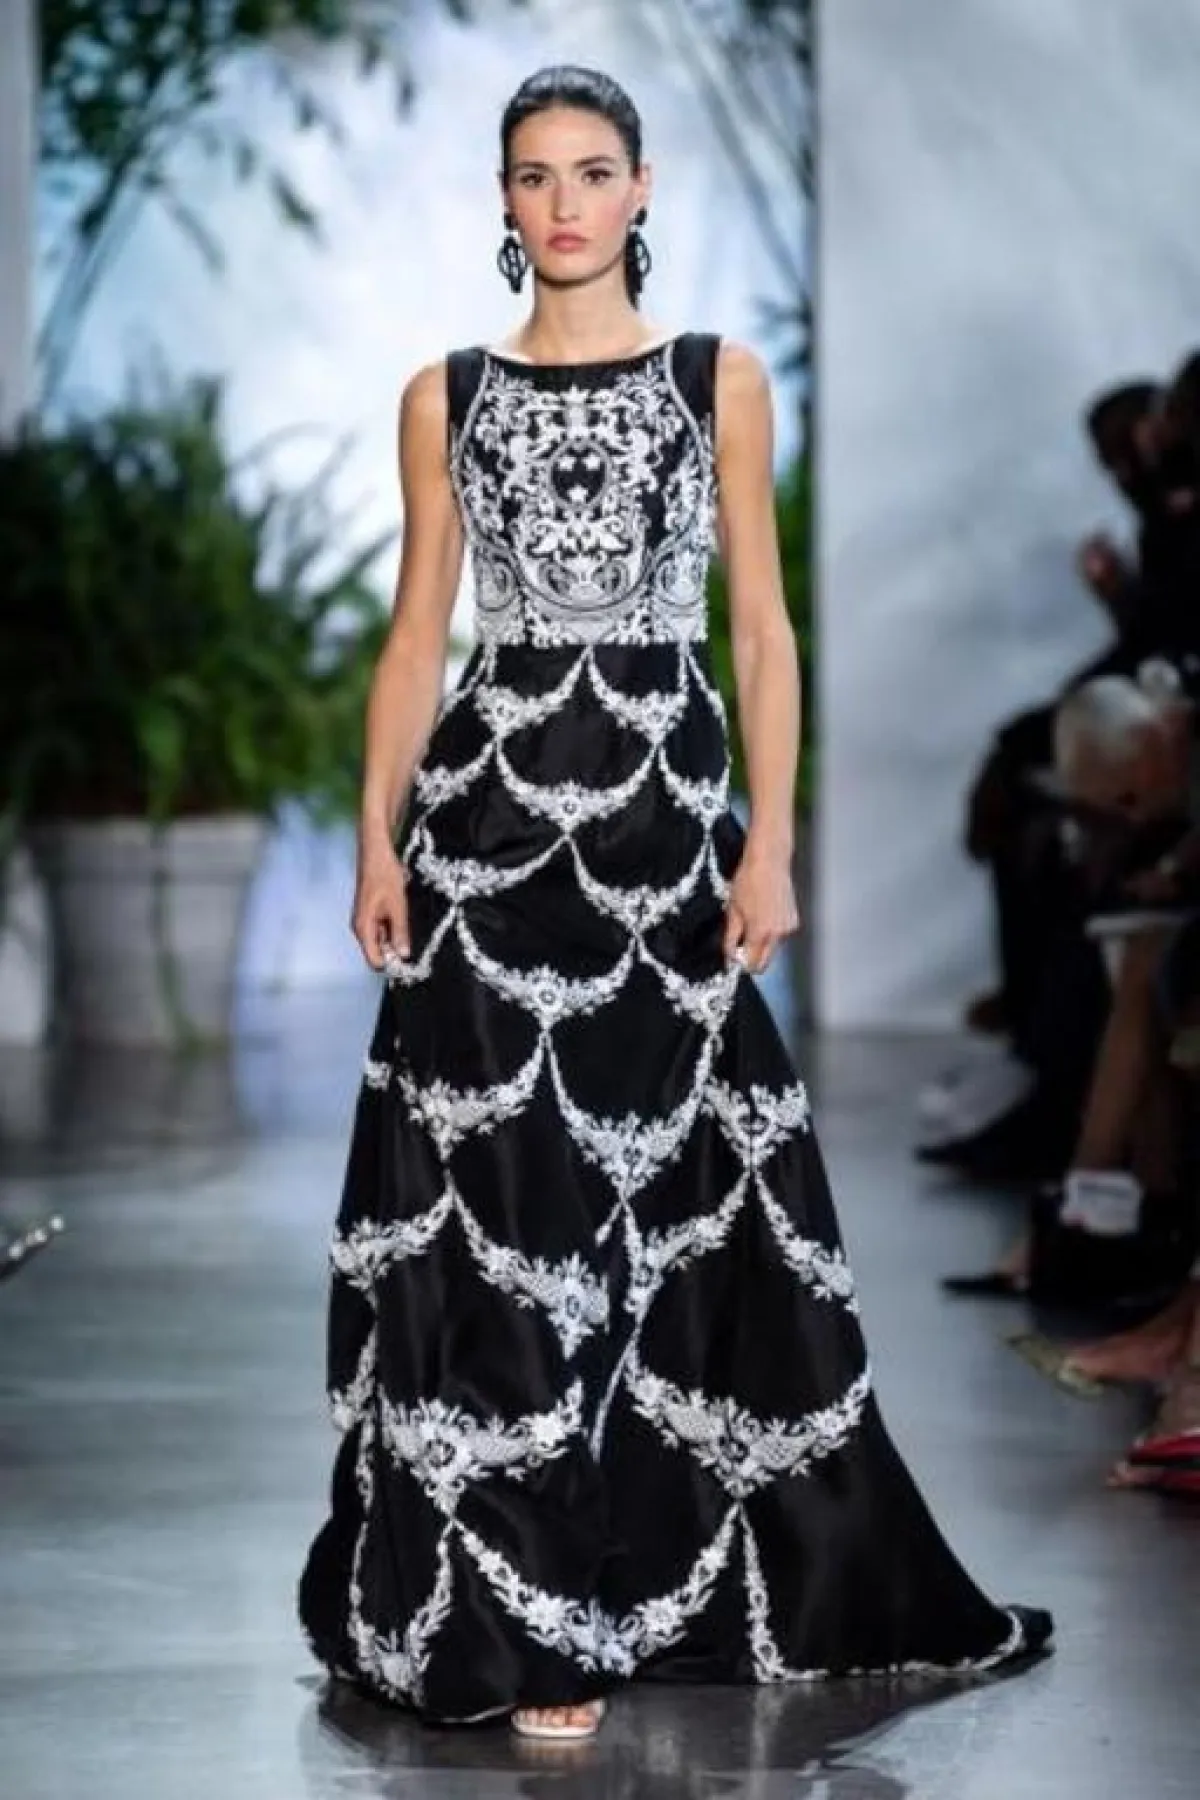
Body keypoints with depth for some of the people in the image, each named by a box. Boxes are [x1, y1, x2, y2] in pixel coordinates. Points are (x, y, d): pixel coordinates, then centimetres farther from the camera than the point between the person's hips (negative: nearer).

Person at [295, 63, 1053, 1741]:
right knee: (504, 1202, -2)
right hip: (494, 804, 0)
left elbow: (763, 625, 4)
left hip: (665, 803, 0)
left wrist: (771, 839, -5)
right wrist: (377, 838, -1)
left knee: (680, 1187, 1)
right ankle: (526, 1614, 5)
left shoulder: (722, 380, 6)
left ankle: (686, 1575, 15)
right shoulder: (447, 395, 8)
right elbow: (417, 631, 8)